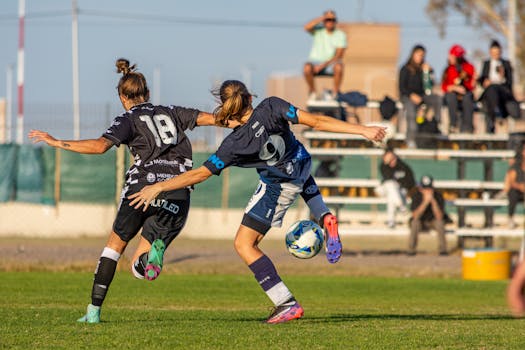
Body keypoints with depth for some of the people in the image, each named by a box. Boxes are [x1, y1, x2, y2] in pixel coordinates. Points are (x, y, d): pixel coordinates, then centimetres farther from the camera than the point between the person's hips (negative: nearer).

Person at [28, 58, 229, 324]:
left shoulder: (129, 120, 6)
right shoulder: (171, 113, 20)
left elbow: (100, 146, -9)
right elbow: (208, 118, 15)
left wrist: (56, 142, -3)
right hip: (178, 196, 3)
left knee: (115, 243, 20)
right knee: (138, 269, 9)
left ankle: (94, 311, 13)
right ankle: (156, 248, -28)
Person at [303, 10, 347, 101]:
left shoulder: (340, 35, 0)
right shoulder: (318, 31, 4)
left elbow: (339, 56, -9)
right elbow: (307, 27, -18)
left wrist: (324, 65, -20)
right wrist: (322, 18, -15)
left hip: (331, 63, -1)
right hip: (315, 61, 1)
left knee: (338, 67, -36)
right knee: (307, 68, -33)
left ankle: (336, 92, -17)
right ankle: (312, 92, -9)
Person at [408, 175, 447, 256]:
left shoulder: (438, 196, -21)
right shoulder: (416, 196, -21)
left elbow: (439, 217, -29)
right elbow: (415, 216, -31)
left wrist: (433, 201, -39)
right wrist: (425, 202, -41)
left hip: (433, 222, 0)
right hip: (421, 222, 0)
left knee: (440, 222, -32)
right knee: (415, 222, -33)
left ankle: (443, 249, -17)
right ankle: (411, 249, -18)